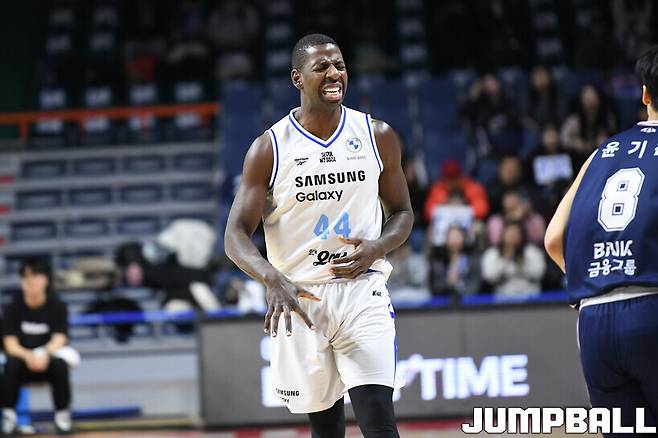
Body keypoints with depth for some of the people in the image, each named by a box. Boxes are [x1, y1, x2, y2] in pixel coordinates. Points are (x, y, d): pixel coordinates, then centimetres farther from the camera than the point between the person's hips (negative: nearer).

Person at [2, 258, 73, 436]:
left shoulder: (57, 307, -7)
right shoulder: (13, 308, -7)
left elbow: (59, 340, -16)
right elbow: (10, 344, -13)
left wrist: (45, 354, -39)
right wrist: (28, 356, -36)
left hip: (47, 361, 0)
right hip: (24, 359, 0)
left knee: (60, 364, -33)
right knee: (11, 365, -33)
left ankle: (62, 414, -14)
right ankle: (8, 415, -17)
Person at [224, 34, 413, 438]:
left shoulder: (378, 137, 2)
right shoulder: (270, 149, -4)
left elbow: (402, 213, 13)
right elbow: (236, 236, -6)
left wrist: (377, 248, -10)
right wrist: (274, 280, -26)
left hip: (362, 288, 0)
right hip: (298, 297, 0)